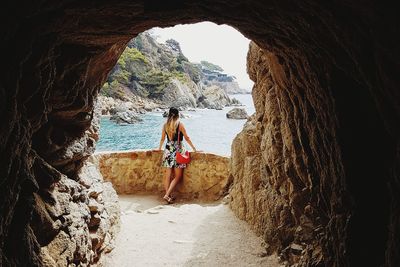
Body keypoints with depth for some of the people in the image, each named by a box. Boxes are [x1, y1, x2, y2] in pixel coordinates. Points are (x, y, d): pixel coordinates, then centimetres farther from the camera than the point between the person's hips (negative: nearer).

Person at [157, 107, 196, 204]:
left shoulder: (165, 125, 6)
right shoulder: (180, 124, -6)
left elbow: (162, 139, 16)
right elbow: (187, 138, -2)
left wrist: (159, 148, 32)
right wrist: (194, 149, 6)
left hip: (168, 150, 4)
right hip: (177, 150, -4)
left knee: (168, 175, 9)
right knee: (177, 176, 2)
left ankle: (168, 195, 12)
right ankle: (167, 195, -8)